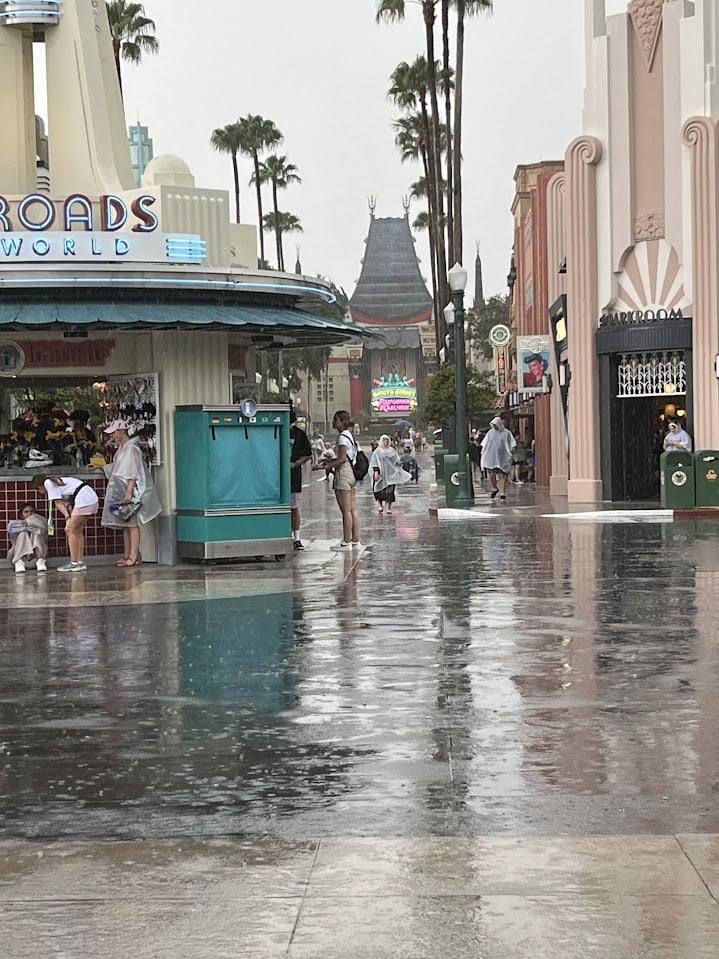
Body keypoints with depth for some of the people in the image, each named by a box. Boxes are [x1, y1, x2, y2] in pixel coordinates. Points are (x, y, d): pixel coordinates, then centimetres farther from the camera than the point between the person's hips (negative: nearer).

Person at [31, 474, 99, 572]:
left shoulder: (48, 483, 3)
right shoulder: (57, 481, 27)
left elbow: (58, 503, -5)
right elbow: (68, 504, 16)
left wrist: (68, 518, -9)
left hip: (84, 500, -9)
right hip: (93, 498, 9)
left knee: (71, 530, -3)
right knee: (78, 530, 16)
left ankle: (74, 563, -2)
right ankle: (80, 562, 18)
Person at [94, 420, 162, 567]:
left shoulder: (131, 448, -13)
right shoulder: (121, 448, 15)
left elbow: (133, 473, -18)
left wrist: (129, 492, -23)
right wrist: (100, 467, 28)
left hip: (130, 490, -10)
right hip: (120, 490, 10)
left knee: (132, 523, -8)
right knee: (124, 524, 9)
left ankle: (134, 557, -9)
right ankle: (127, 555, 13)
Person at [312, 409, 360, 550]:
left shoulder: (342, 437, -14)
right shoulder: (349, 435, 15)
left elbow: (342, 459, -19)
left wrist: (325, 466, -16)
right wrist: (329, 460, 15)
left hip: (343, 474, -10)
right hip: (351, 474, 10)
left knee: (346, 510, -6)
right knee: (353, 509, 10)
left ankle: (347, 542, -3)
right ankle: (355, 540, 13)